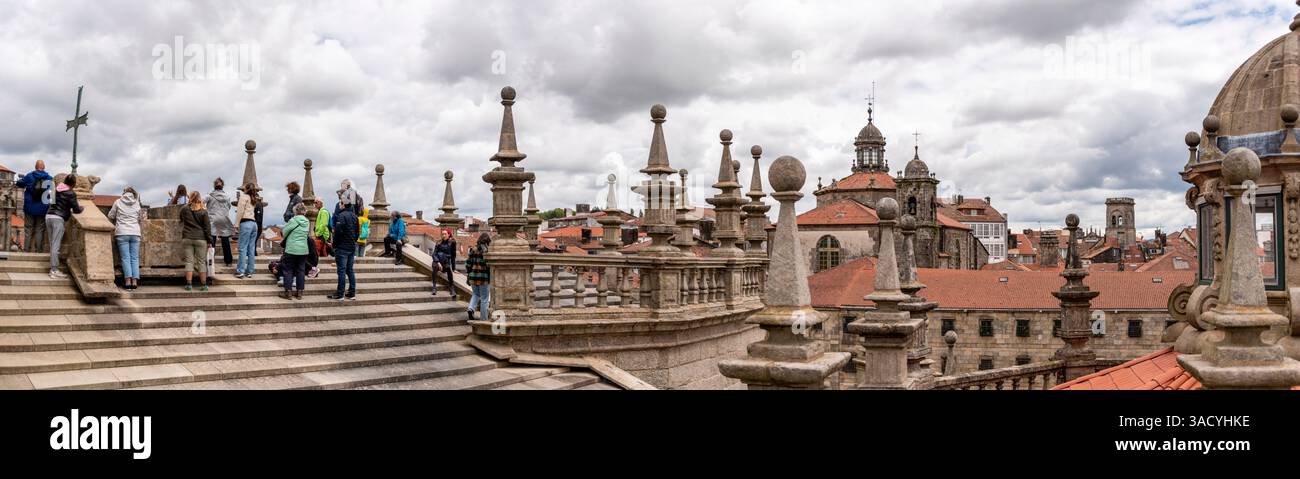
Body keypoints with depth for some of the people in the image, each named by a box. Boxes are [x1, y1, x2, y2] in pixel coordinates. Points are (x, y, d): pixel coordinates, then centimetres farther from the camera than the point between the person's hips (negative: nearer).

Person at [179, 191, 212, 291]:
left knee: (189, 261, 4)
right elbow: (207, 227, -3)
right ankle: (203, 285, 5)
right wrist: (209, 241, 2)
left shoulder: (184, 210, 2)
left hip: (187, 239, 1)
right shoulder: (203, 211, -4)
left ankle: (189, 284, 1)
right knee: (201, 262, 4)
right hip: (200, 239, -1)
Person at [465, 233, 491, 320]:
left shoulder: (473, 249, 6)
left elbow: (468, 263, 9)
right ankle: (484, 319, 9)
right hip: (484, 278, -5)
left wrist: (468, 275, 17)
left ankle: (471, 309, 1)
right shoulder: (487, 250, -11)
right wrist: (491, 277, -7)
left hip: (473, 277, 5)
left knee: (476, 294, 25)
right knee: (484, 298, 6)